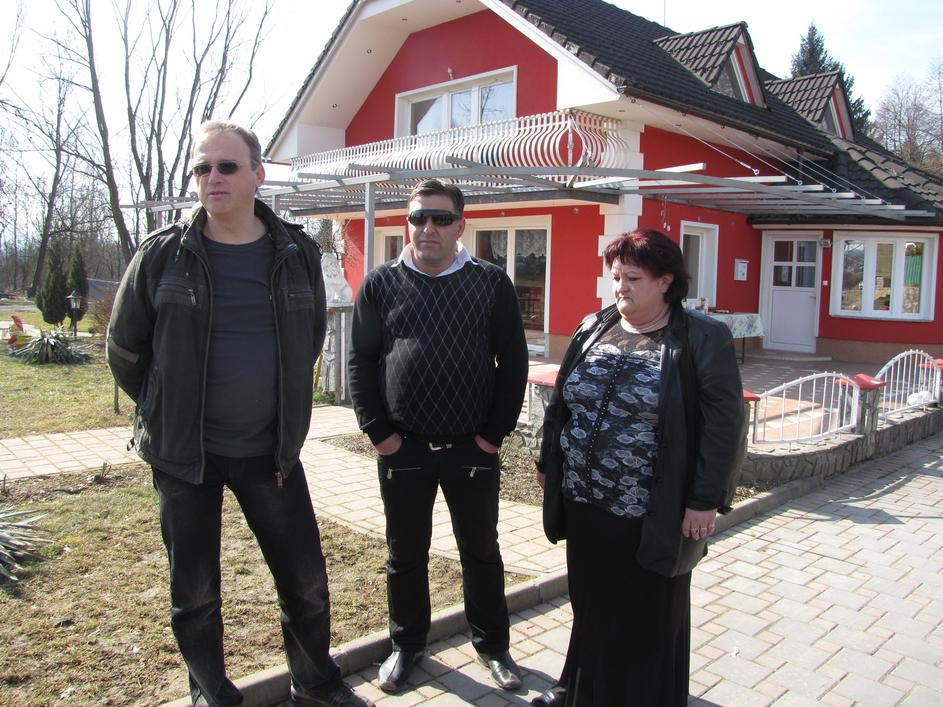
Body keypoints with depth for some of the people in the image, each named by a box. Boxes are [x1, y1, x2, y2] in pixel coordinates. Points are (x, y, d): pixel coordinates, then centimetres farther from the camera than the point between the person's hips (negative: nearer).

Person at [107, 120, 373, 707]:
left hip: (271, 451, 2)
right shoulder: (162, 255, -7)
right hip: (184, 454, -1)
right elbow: (125, 348, 5)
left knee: (307, 580, 10)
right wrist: (168, 412, 9)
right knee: (195, 591, 12)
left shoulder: (298, 253, -1)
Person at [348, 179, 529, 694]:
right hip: (402, 448, 1)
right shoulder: (381, 284, 2)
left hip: (473, 447, 0)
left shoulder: (492, 283, 0)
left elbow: (513, 362, 0)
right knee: (406, 554, 14)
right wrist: (377, 431, -4)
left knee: (481, 550, 13)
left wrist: (495, 431, -5)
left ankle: (492, 645, 32)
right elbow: (360, 362, 3)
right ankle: (406, 645, 34)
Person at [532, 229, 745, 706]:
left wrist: (706, 500, -13)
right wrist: (548, 463, 14)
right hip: (584, 506, 5)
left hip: (652, 517, -5)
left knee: (648, 621, 12)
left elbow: (723, 425, -11)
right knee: (592, 608, 20)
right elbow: (560, 403, 14)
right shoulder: (592, 330, 7)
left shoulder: (702, 340, -8)